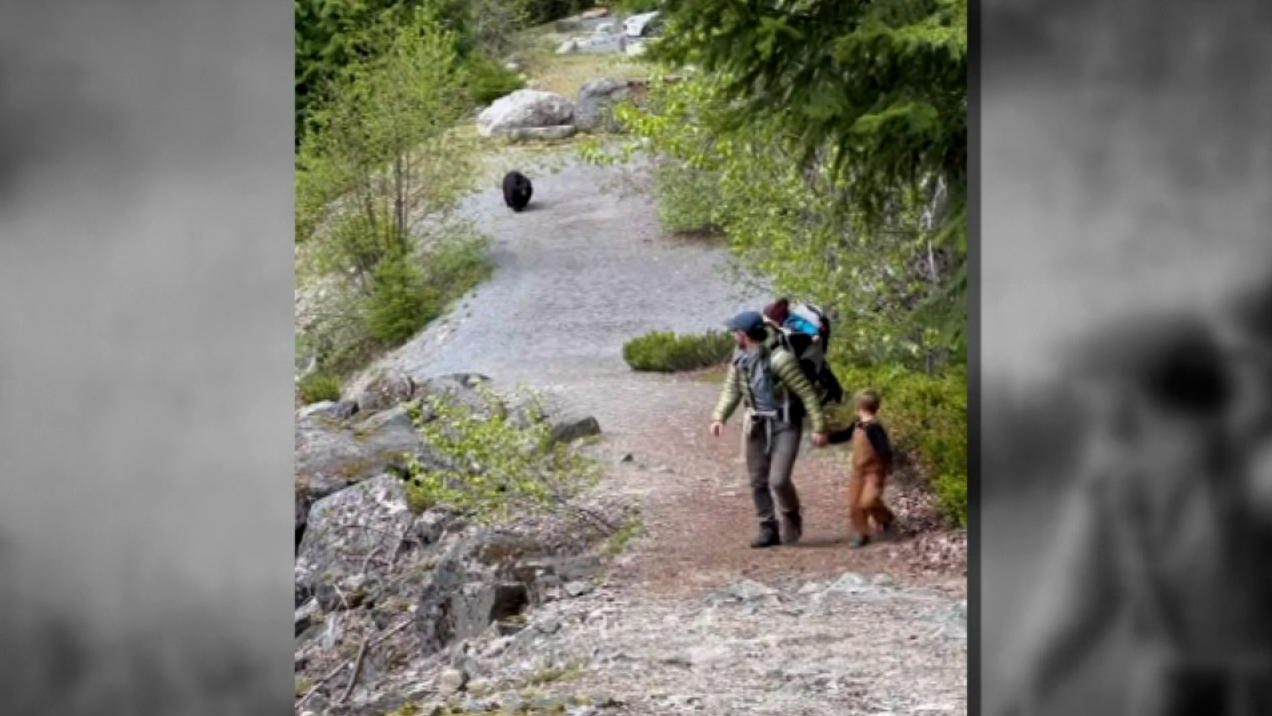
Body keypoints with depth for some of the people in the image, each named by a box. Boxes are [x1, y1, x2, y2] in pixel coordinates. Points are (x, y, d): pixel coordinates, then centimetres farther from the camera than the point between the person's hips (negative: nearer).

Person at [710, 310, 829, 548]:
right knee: (758, 481, 7)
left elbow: (806, 392, -18)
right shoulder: (740, 359, -1)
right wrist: (719, 417, -7)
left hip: (785, 424, -7)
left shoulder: (779, 358, -23)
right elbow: (732, 390, 10)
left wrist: (819, 428, -18)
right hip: (757, 425, 7)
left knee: (779, 480, -14)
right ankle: (768, 530, 20)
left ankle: (791, 518, 14)